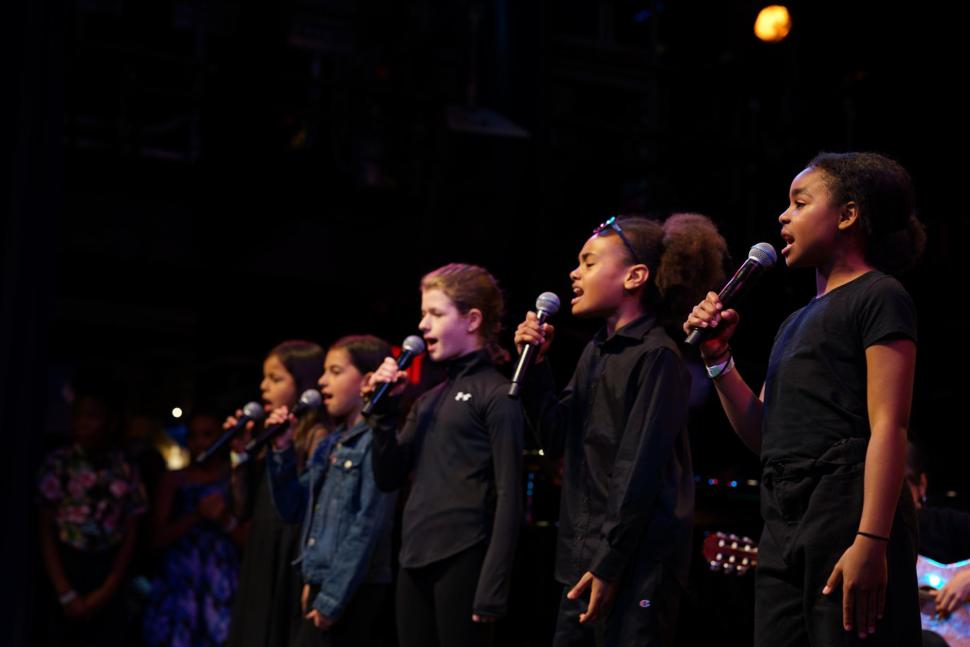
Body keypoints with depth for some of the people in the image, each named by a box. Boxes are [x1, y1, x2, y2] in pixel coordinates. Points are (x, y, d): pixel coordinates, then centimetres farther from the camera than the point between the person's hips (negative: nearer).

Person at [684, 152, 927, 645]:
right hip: (783, 527, 8)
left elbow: (888, 426, -12)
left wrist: (871, 541, -22)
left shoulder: (879, 297, -2)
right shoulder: (797, 322, 23)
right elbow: (761, 434, 22)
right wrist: (718, 358, 10)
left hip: (845, 511, -8)